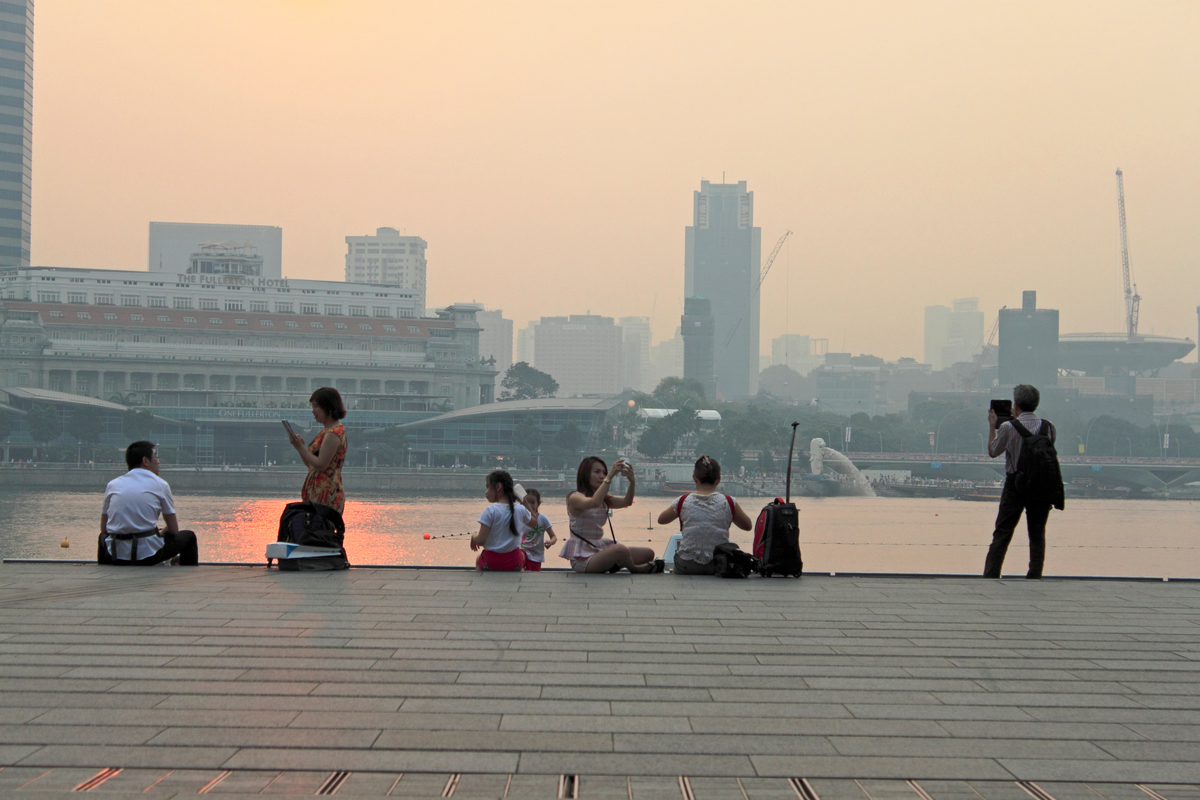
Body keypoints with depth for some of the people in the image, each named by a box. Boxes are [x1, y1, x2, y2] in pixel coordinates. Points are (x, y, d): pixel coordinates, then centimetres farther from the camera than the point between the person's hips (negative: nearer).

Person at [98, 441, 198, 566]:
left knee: (103, 537, 39)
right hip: (148, 555, -4)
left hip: (115, 557, 4)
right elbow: (173, 530, 8)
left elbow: (103, 529, 16)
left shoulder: (112, 484, 10)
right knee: (188, 537, 21)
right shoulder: (160, 484, 3)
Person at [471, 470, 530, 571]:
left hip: (491, 563, -2)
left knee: (478, 559, 31)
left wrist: (473, 538, 6)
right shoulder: (520, 509, -3)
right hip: (514, 564, 2)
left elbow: (481, 541, -16)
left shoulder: (489, 511, -16)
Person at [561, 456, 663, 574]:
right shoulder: (575, 498, -9)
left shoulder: (604, 500, 13)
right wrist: (609, 477, -32)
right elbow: (594, 502, -32)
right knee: (621, 550, -33)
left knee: (648, 553, 1)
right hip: (582, 557, -8)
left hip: (599, 549, 8)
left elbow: (626, 502, -5)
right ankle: (634, 569, -3)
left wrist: (632, 481, -23)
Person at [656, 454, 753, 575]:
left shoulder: (683, 502, -3)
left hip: (686, 568, 1)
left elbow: (661, 520, 16)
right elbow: (748, 526, 14)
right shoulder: (729, 502, -4)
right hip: (719, 568, -1)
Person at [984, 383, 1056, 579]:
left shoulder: (1008, 427, -9)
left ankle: (990, 577, 0)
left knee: (1002, 534, 3)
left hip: (1015, 483, -2)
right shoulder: (1048, 427, -1)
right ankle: (1034, 576, 6)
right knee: (1037, 534, 10)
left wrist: (992, 425, 17)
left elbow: (993, 451, 4)